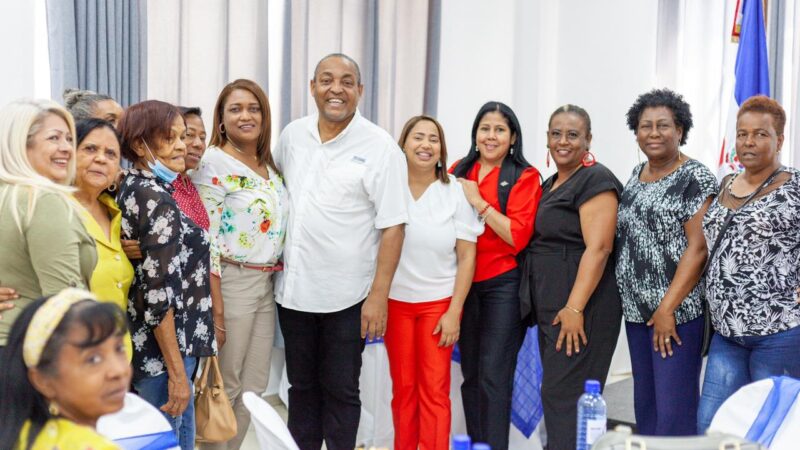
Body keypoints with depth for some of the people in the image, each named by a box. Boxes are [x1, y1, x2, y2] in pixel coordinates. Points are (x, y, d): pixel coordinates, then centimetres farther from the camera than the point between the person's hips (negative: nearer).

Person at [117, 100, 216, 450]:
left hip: (139, 340, 9)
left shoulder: (131, 189, 8)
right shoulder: (157, 200, -18)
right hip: (162, 347, -9)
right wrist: (177, 372, -20)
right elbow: (159, 294, -23)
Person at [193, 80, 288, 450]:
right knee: (224, 388, 3)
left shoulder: (270, 167, 12)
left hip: (267, 284, 7)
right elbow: (205, 239, -14)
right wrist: (214, 306, -18)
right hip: (232, 282, -7)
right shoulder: (214, 164, -10)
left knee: (254, 387, 13)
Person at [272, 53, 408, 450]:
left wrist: (379, 296, -17)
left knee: (340, 391, 8)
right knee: (301, 386, 18)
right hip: (293, 288, 5)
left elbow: (392, 226, -13)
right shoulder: (292, 135, 4)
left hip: (346, 297, -5)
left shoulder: (379, 147, -11)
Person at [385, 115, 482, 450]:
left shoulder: (456, 192, -5)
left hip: (439, 302, -1)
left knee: (434, 390, 1)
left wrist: (454, 311, -7)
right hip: (395, 300, 1)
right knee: (403, 388, 8)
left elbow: (467, 256, -3)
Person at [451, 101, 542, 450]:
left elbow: (518, 237, -14)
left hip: (503, 286, -5)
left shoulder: (524, 177, -4)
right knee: (470, 375, 10)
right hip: (464, 284, 5)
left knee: (493, 376, -6)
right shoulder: (459, 172, 9)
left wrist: (478, 201, -14)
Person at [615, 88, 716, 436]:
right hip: (636, 310, 7)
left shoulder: (695, 179, -9)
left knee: (674, 409, -4)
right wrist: (631, 302, 11)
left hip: (677, 311, -7)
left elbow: (698, 248, -15)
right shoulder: (636, 176, 13)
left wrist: (668, 308, -18)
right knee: (644, 403, 14)